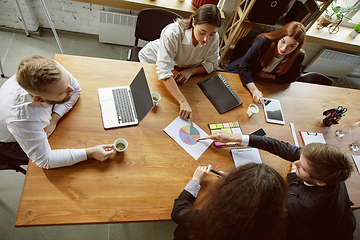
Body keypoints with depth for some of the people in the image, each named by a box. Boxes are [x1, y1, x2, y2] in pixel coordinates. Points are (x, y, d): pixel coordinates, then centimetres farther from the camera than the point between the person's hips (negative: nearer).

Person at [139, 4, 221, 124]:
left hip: (180, 69, 4)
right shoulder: (173, 33, -41)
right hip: (153, 62, -3)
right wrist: (183, 102, -55)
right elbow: (164, 71, -46)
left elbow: (212, 63, -12)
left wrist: (190, 71, -33)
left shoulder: (214, 38, -26)